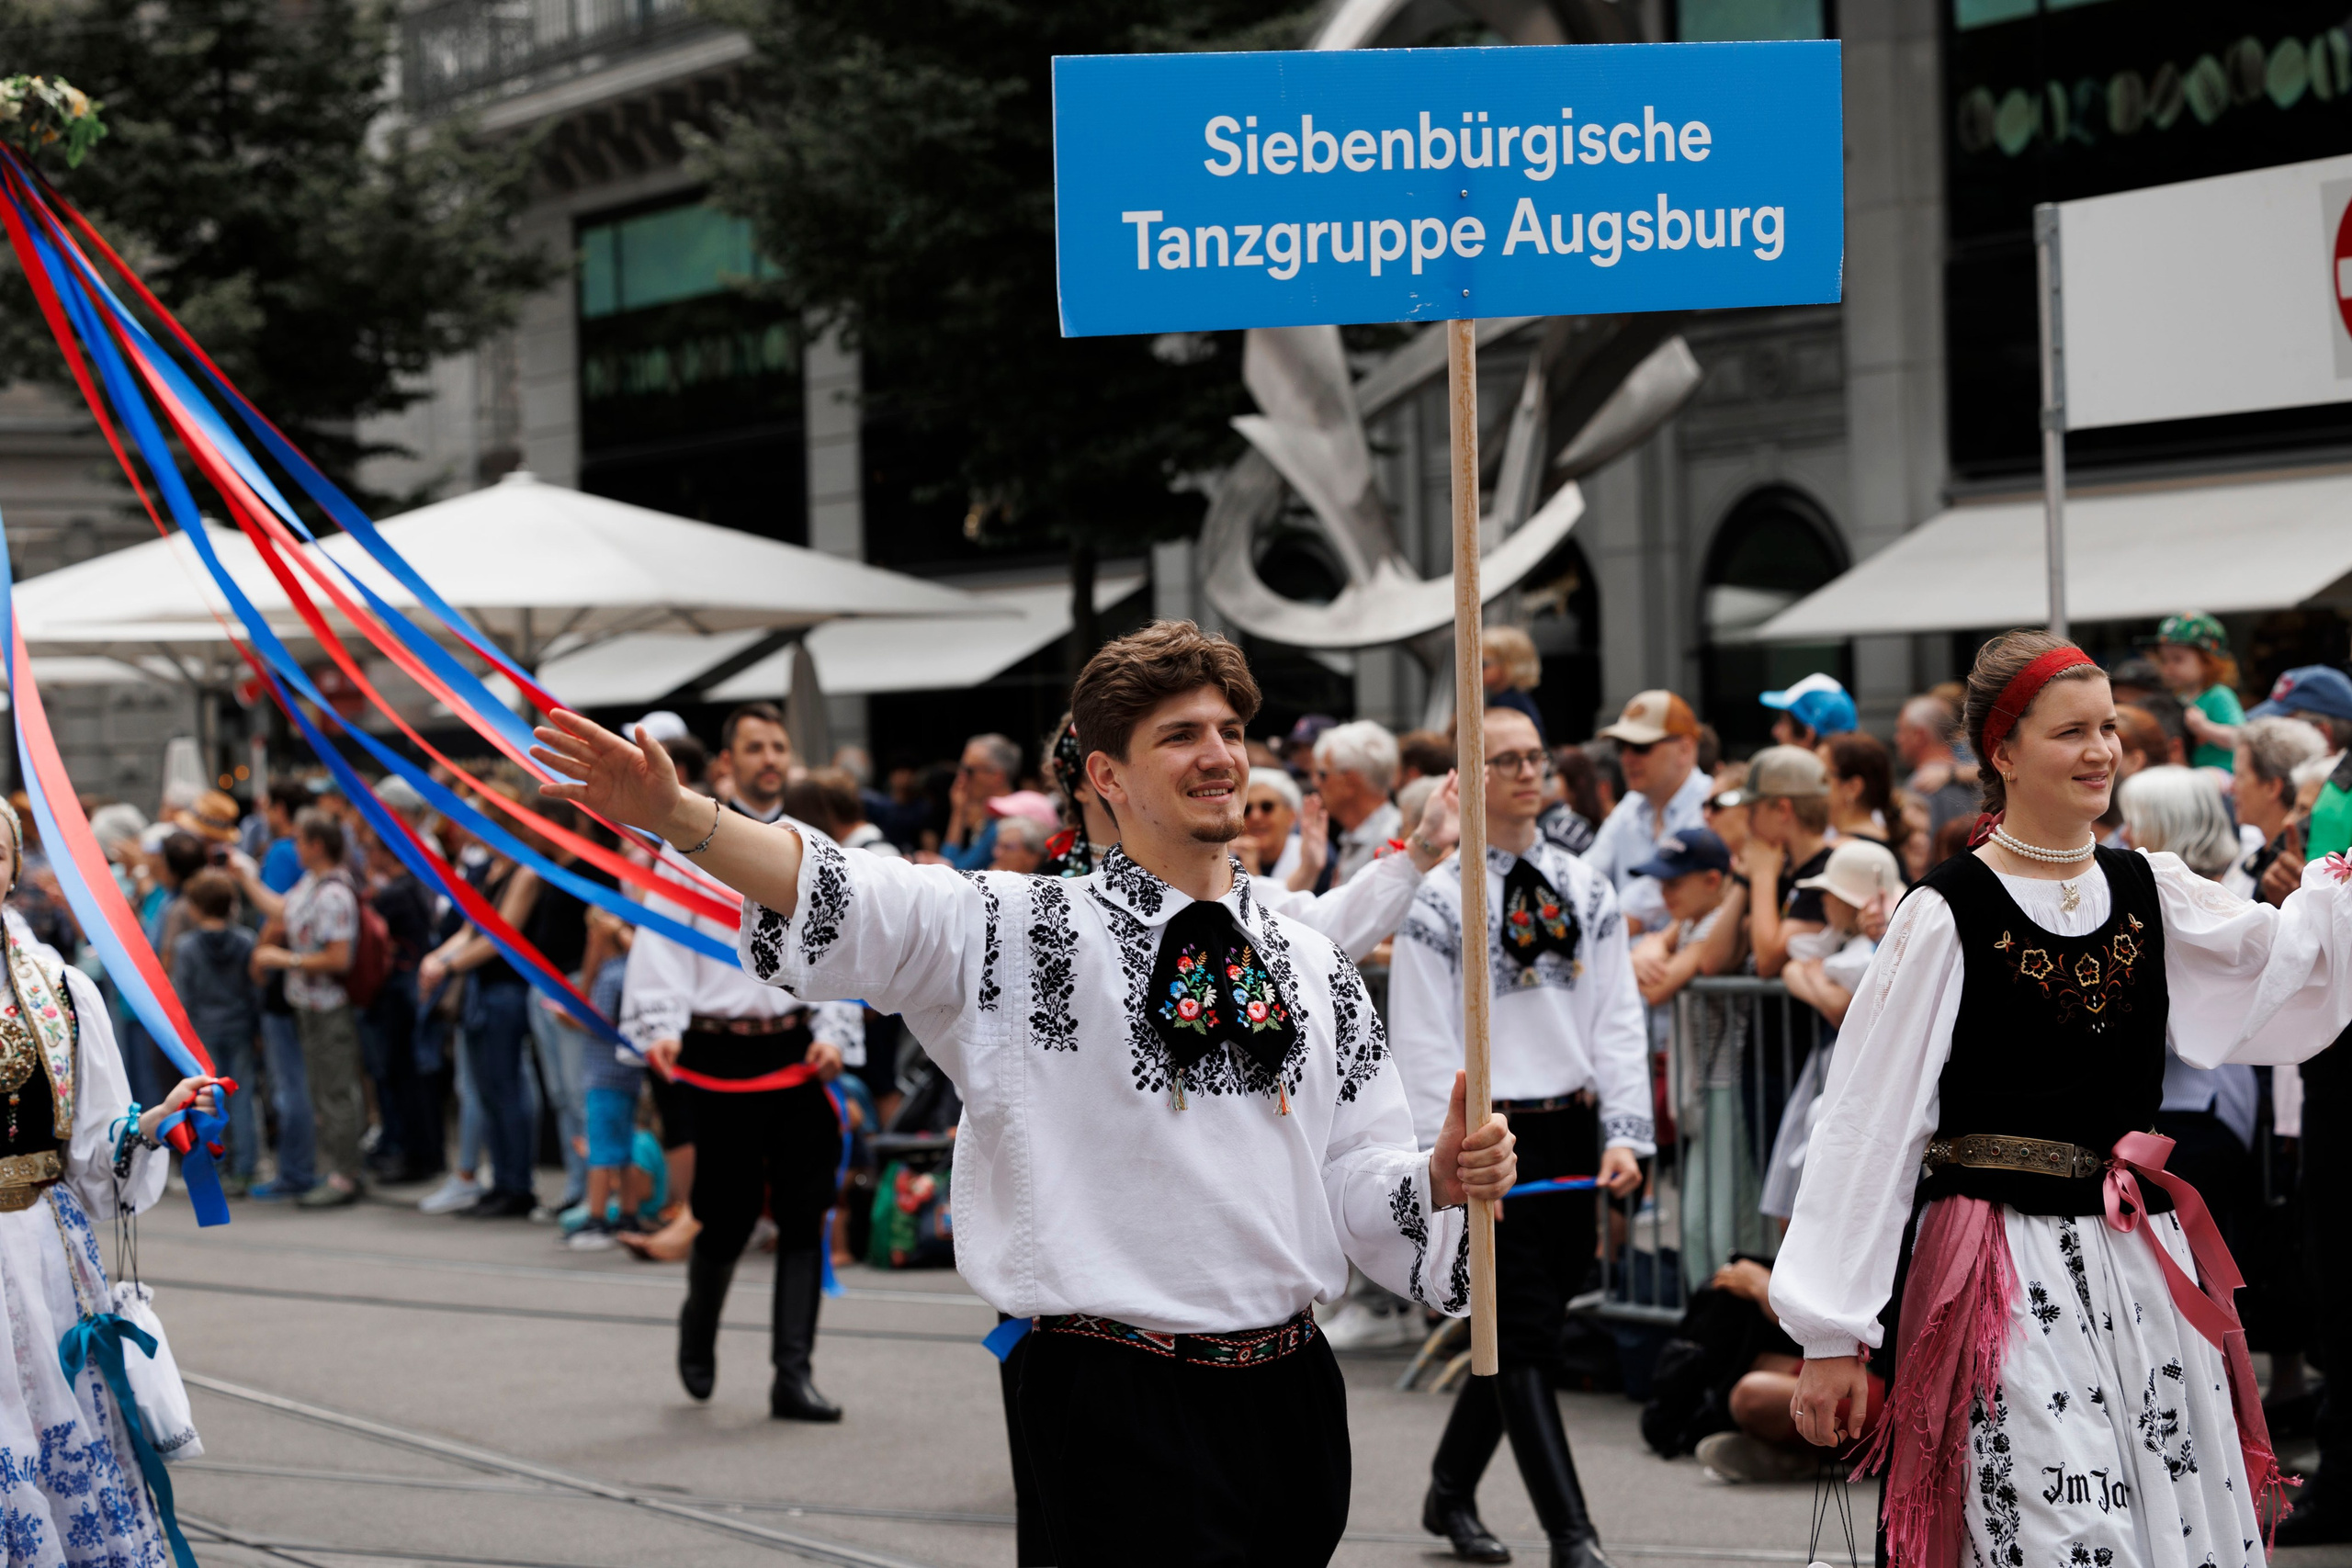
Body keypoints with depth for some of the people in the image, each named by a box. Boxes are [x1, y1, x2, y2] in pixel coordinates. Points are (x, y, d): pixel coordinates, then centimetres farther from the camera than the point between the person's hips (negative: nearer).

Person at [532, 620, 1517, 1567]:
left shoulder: (1311, 970, 13)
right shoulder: (1026, 933, -2)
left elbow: (1361, 1185, 14)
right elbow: (847, 900, -16)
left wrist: (1442, 1180, -8)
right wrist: (677, 817, -31)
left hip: (1290, 1394, 5)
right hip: (1127, 1409, -5)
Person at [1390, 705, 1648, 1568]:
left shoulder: (1585, 889, 9)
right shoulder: (1437, 902, -5)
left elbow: (1618, 1018, 8)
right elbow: (1425, 1043, -8)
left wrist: (1624, 1134, -3)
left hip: (1572, 1132, 5)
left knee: (1522, 1328, 13)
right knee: (1527, 1339, -8)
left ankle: (1451, 1494, 31)